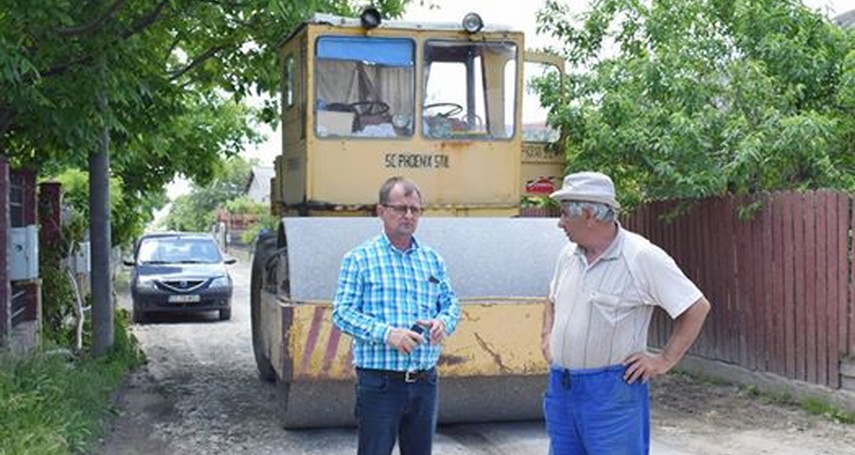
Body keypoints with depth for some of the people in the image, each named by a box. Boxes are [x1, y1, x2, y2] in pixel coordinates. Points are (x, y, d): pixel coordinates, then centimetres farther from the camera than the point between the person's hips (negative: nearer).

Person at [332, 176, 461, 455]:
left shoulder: (433, 259, 13)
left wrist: (443, 322, -8)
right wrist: (386, 333, -22)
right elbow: (342, 312, -8)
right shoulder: (359, 258, -2)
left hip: (424, 382, 5)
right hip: (379, 382, -5)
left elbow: (451, 303, 17)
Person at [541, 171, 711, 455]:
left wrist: (664, 361, -12)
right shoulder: (568, 255, 8)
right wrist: (547, 335, 13)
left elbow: (697, 307, -12)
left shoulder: (642, 257, -13)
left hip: (612, 391, -7)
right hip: (560, 386, 7)